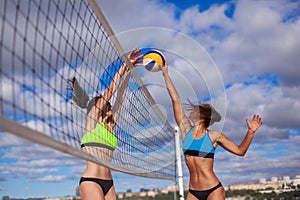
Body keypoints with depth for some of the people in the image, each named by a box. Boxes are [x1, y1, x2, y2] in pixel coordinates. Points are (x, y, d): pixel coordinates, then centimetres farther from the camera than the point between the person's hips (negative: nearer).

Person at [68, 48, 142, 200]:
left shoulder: (111, 125, 18)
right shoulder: (92, 119, 3)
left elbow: (120, 95, 15)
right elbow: (110, 90, 0)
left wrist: (128, 70, 14)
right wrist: (125, 65, 2)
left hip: (109, 183, 7)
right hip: (91, 181, -7)